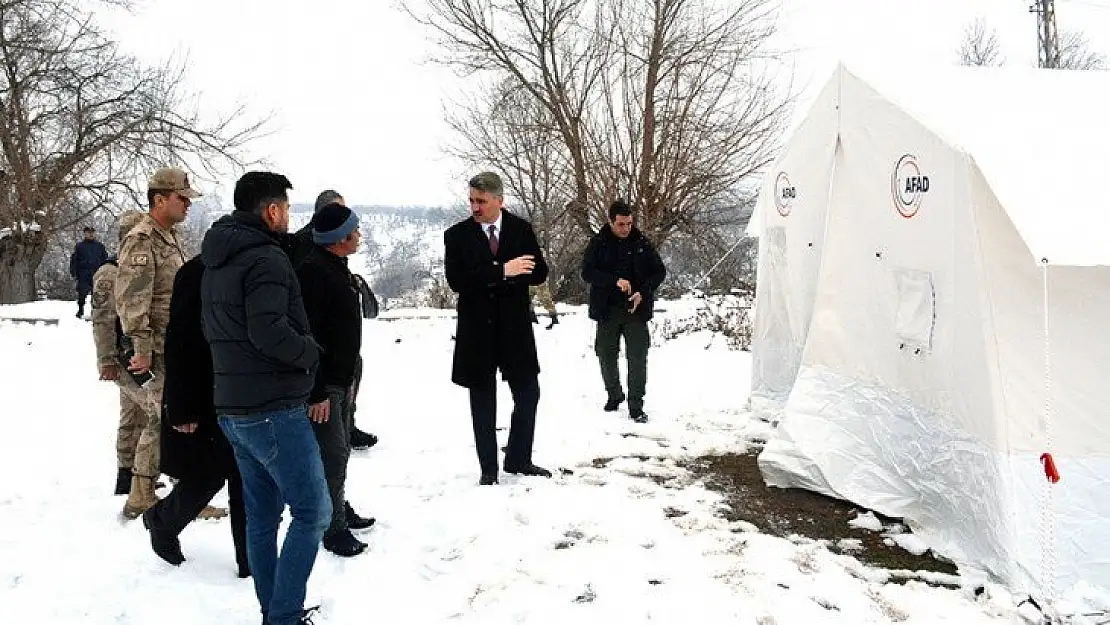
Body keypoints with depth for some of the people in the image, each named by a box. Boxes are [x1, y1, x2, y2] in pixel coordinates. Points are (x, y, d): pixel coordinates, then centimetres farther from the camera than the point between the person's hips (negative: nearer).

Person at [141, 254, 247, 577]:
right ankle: (161, 521, 36)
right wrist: (182, 409, -17)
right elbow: (180, 345, -16)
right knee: (206, 476, 6)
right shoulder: (197, 273, -14)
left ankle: (251, 561, 16)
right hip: (203, 403, -6)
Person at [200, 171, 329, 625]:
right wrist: (310, 352, -10)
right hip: (274, 409, -9)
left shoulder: (215, 261, 15)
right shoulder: (266, 258, -16)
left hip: (232, 407, 10)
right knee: (312, 511, -2)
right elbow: (269, 331, -26)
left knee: (262, 515, 15)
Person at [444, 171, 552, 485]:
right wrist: (503, 273, -23)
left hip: (515, 327, 2)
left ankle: (519, 460, 26)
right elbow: (457, 281, -16)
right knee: (483, 403, 8)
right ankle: (488, 469, 20)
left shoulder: (522, 229, 0)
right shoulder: (457, 235, -4)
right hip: (476, 331, -2)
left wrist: (488, 278, -16)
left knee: (528, 394, 8)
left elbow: (539, 273, -5)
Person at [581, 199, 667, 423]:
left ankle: (636, 407, 4)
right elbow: (587, 272, -11)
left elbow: (659, 271, 8)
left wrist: (643, 292, -9)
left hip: (636, 310, 0)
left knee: (637, 358, -4)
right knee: (607, 356, 12)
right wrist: (615, 281, -24)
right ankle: (614, 395, 34)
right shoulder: (598, 243, -1)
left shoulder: (642, 243, 3)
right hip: (607, 310, 0)